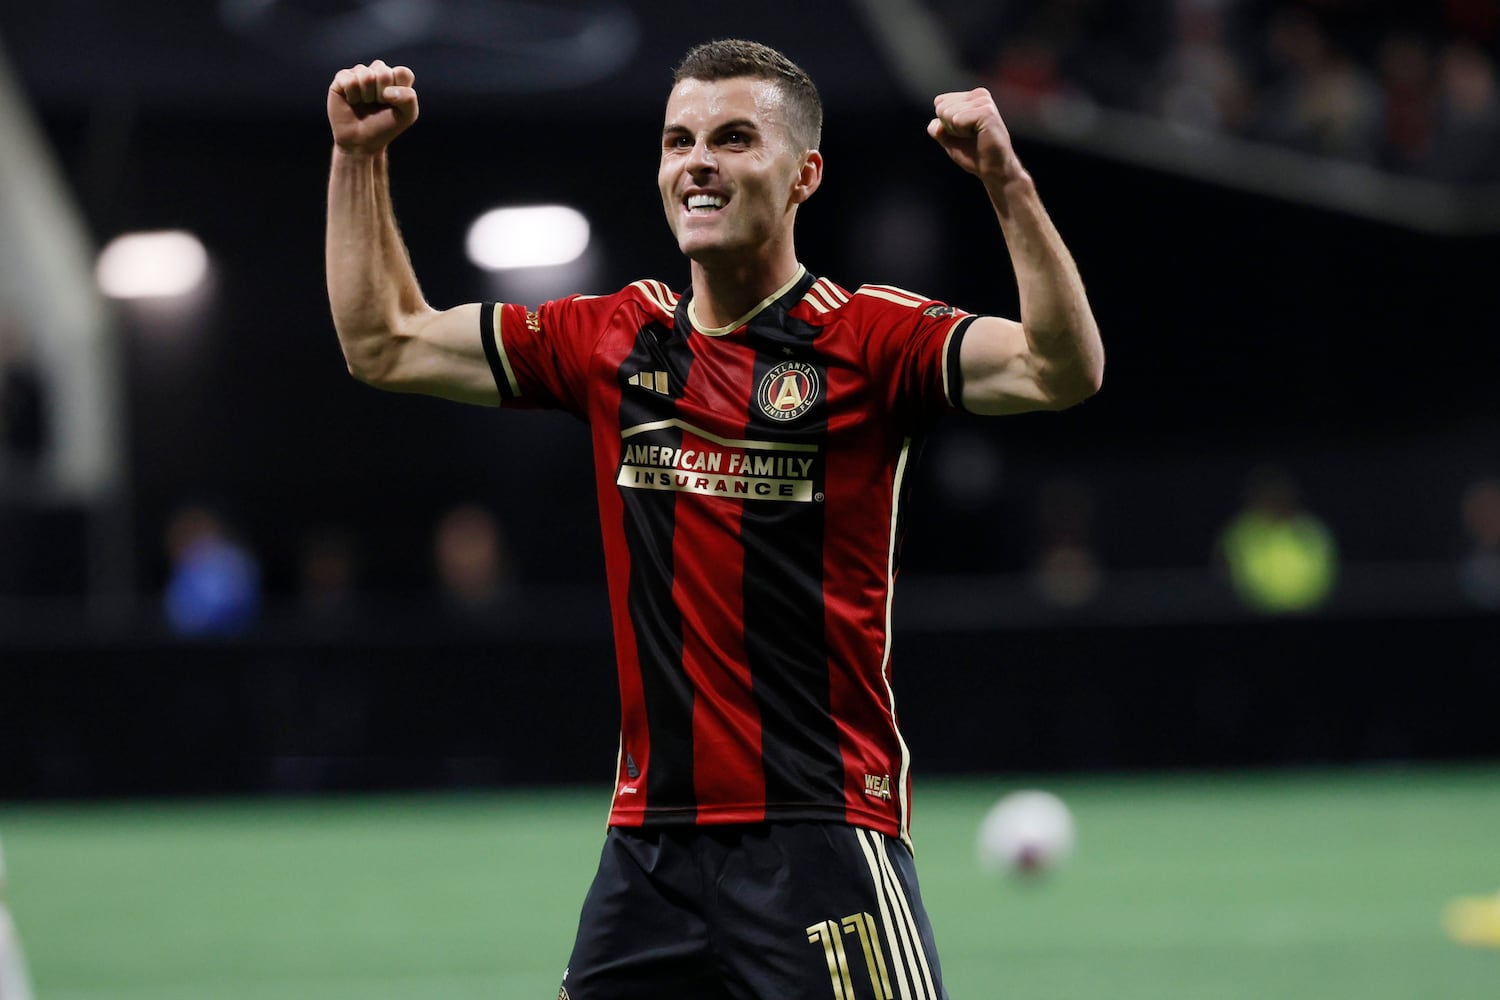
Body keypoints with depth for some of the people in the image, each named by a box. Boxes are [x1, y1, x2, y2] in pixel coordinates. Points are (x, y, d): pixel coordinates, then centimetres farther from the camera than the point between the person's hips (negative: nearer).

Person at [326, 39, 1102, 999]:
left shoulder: (867, 338, -4)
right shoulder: (613, 339, 11)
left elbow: (1063, 370, -19)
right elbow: (386, 344, 21)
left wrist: (1007, 183, -29)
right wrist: (361, 155, 16)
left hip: (819, 839, -5)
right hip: (647, 841, 5)